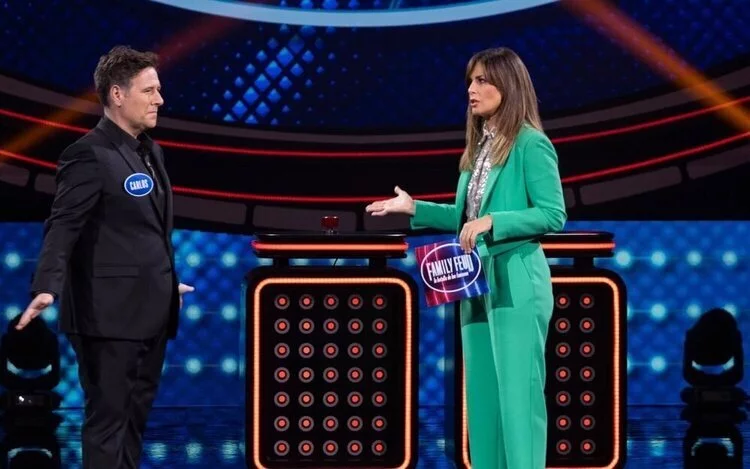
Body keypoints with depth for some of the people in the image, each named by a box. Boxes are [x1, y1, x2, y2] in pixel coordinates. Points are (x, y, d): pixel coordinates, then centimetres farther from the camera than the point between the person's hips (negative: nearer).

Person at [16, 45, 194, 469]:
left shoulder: (151, 151, 14)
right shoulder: (90, 155, -13)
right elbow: (63, 227, -21)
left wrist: (168, 283, 27)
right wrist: (47, 289, -33)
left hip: (150, 312, 9)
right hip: (110, 315, -9)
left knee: (135, 418, 13)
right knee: (109, 418, -4)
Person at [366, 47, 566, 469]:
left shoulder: (531, 144, -9)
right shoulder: (480, 146, 16)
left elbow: (553, 215, -15)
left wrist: (492, 222, -21)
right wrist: (414, 208, 12)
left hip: (515, 286, -9)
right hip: (477, 285, 9)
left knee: (518, 393, -8)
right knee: (483, 396, 10)